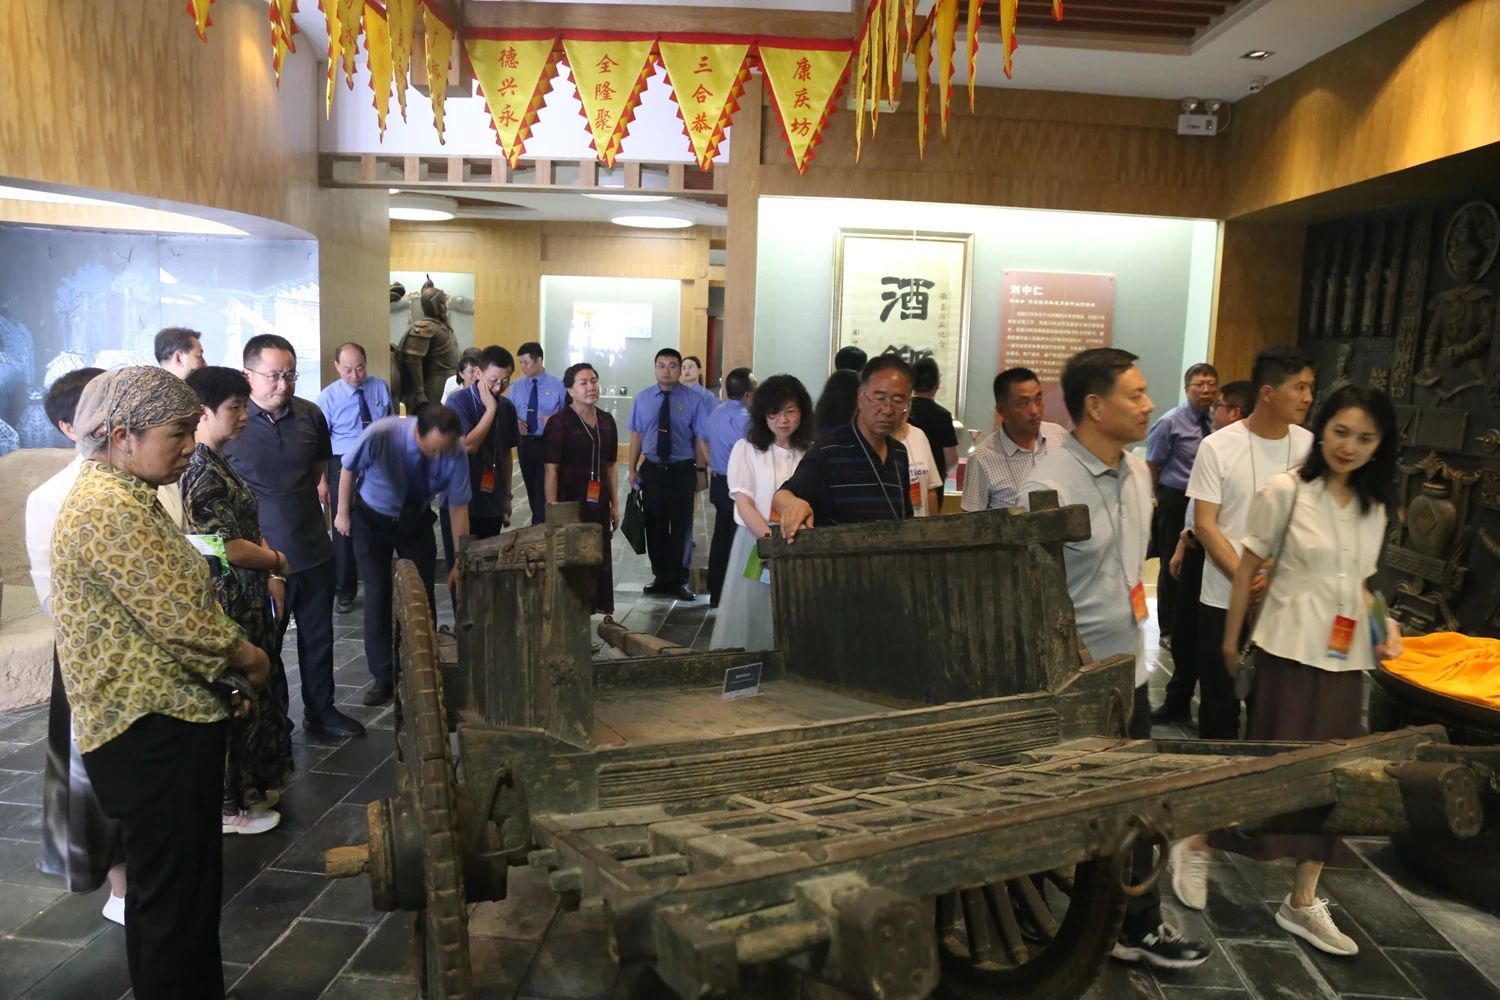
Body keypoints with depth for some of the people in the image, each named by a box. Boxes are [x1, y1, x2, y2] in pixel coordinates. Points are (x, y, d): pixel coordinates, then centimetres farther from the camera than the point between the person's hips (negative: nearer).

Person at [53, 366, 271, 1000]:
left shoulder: (126, 497, 13)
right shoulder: (108, 509, -20)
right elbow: (181, 622, -24)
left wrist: (232, 653, 5)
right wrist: (248, 656, -7)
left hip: (166, 718, 10)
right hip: (152, 731, -10)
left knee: (188, 883, 20)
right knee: (174, 894, 2)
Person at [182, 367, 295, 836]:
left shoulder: (219, 465, 10)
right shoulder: (202, 474, -20)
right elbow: (231, 548, -23)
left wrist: (272, 578, 9)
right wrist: (278, 561, -6)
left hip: (248, 596, 10)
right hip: (228, 601, -9)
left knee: (256, 691, 19)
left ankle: (252, 784, 33)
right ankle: (230, 805, 17)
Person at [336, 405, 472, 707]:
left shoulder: (456, 453, -29)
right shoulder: (380, 434, -36)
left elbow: (458, 506, -17)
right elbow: (349, 469, -15)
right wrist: (342, 513, -2)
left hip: (416, 522, 2)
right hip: (372, 520, -2)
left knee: (422, 596, 3)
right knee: (378, 596, -2)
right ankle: (382, 676, 11)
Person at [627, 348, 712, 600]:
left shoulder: (693, 399, -7)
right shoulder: (643, 399, 2)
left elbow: (701, 437, -7)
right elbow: (637, 435, 4)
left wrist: (701, 470, -9)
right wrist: (632, 469, 1)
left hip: (682, 471, -3)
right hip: (652, 470, 3)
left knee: (681, 527, 7)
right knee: (654, 526, 11)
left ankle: (678, 580, 20)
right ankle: (660, 577, 26)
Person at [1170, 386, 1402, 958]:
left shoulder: (1376, 507, 7)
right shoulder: (1286, 491, -10)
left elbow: (1359, 582, 16)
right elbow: (1248, 566, -6)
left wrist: (1385, 626, -1)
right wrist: (1231, 639, -3)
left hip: (1347, 656, 6)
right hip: (1289, 648, -5)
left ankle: (1302, 903, 23)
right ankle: (1196, 847, 23)